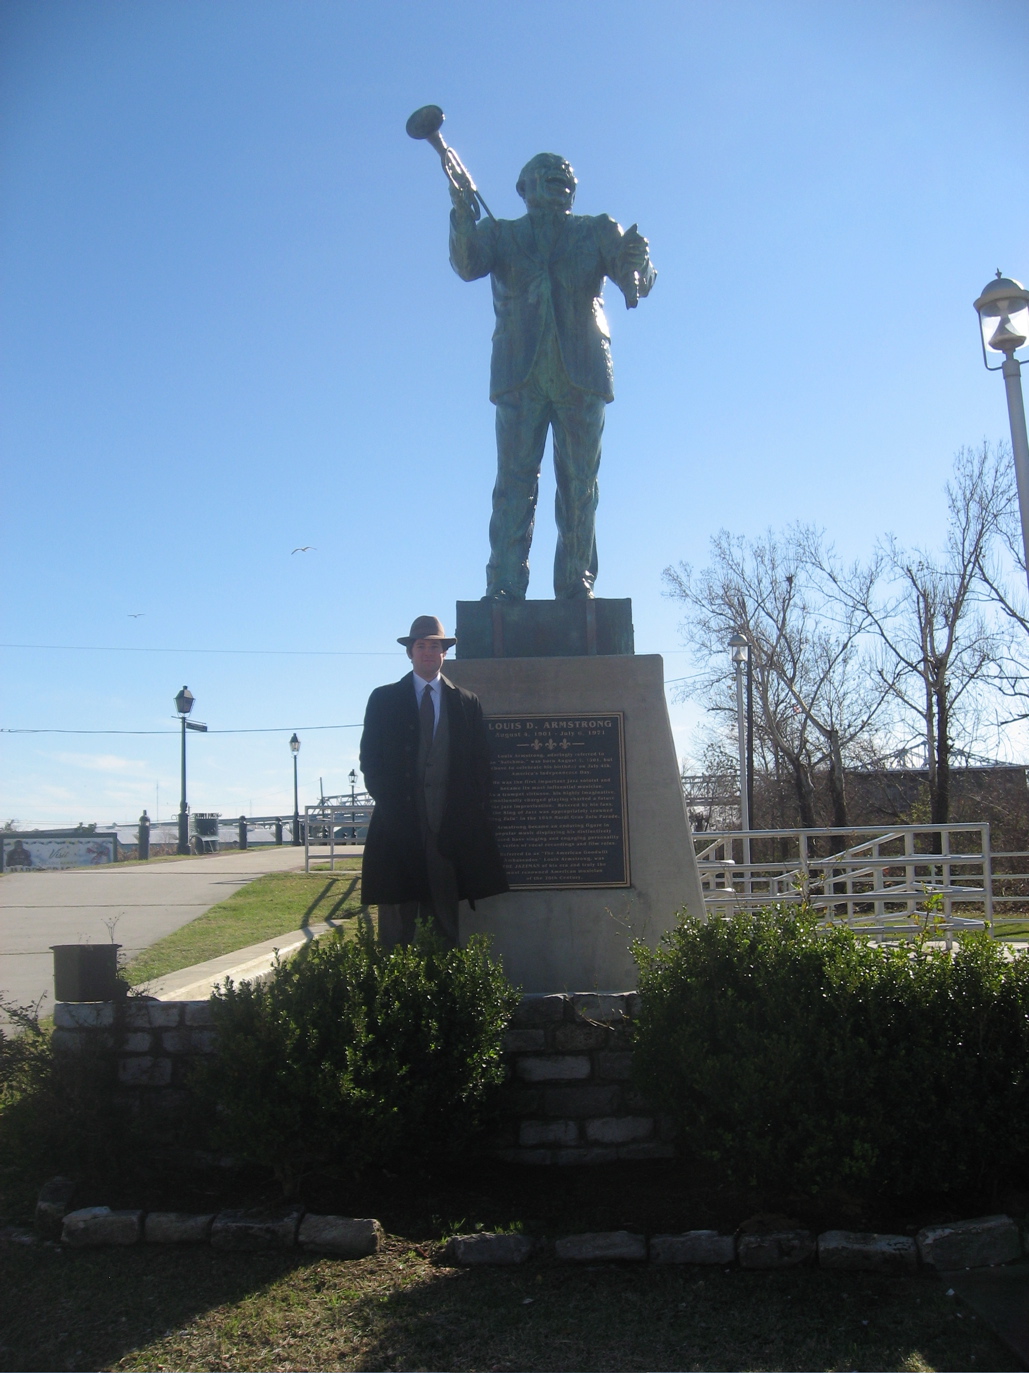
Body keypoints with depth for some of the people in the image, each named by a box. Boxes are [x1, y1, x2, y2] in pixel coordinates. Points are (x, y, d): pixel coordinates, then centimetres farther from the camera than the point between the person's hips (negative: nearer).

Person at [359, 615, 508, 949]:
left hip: (450, 821, 1)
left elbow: (480, 762, 11)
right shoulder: (383, 699, 11)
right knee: (397, 921, -2)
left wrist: (476, 812, 0)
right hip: (399, 818, -1)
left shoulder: (467, 702, 14)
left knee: (445, 917, 1)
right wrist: (387, 802, -3)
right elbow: (369, 758, 8)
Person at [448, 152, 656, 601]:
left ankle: (577, 584, 1)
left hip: (580, 374, 1)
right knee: (514, 480, -6)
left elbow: (638, 283, 2)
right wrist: (462, 217, -22)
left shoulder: (597, 231, 15)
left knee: (579, 484, -2)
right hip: (519, 374, 0)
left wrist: (637, 262, -22)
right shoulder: (501, 234, 16)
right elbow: (466, 265, -3)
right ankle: (504, 586, -7)